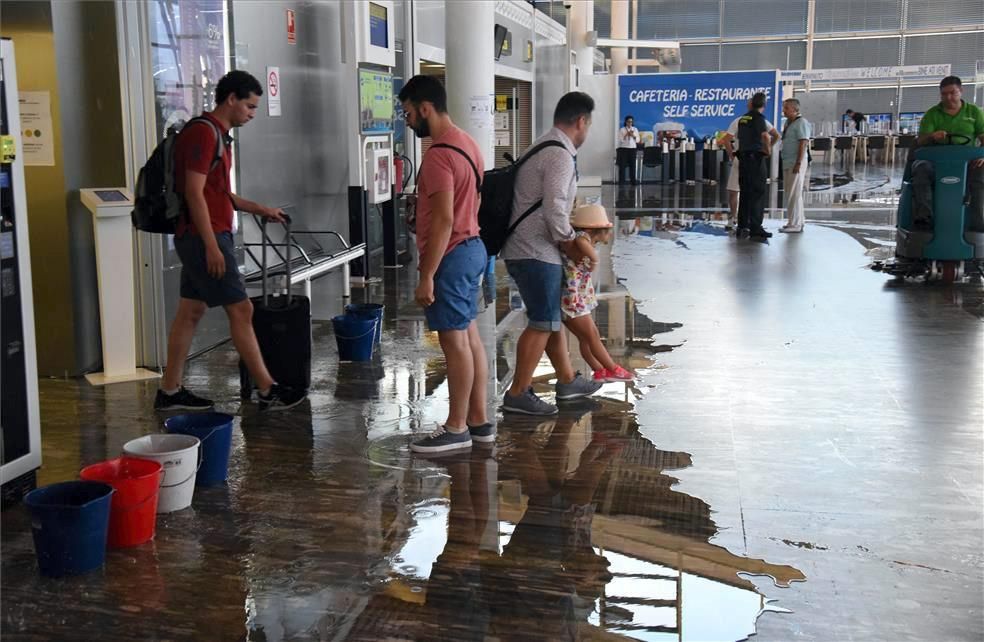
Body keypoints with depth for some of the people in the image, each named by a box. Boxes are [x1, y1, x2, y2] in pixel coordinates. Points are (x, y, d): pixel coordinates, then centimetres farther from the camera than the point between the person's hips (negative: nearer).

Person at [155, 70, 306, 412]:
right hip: (204, 238, -10)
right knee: (241, 310, -6)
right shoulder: (203, 133, -15)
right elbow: (194, 193, -20)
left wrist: (260, 209, 18)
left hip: (201, 238, 10)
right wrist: (212, 246, -22)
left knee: (190, 311, 12)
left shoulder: (216, 134, 17)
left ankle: (169, 391, 18)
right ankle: (268, 391, -1)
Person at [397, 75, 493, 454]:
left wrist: (427, 276, -21)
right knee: (469, 336, 13)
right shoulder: (466, 143, 13)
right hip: (472, 248, 10)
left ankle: (457, 428, 6)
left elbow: (444, 219, -24)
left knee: (454, 341, -3)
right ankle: (478, 420, 20)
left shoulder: (439, 155, -19)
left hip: (452, 255, -10)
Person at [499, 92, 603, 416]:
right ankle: (517, 395, 0)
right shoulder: (561, 156, -16)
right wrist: (570, 243, -8)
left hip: (526, 249, 10)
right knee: (542, 323, -5)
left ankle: (567, 381, 30)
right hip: (535, 253, -10)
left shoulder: (543, 147, 17)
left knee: (553, 317, 18)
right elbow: (554, 210, -22)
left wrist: (566, 238, 18)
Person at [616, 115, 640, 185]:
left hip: (632, 148, 2)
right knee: (622, 165, -5)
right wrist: (626, 135, -15)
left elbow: (638, 140, 5)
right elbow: (620, 140, -7)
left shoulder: (635, 129, 10)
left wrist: (633, 135, -10)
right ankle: (621, 181, -2)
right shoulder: (622, 130, 1)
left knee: (632, 164, 0)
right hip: (623, 148, -2)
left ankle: (633, 180, 3)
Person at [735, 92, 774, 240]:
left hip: (743, 158, 8)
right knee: (758, 193, -5)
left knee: (745, 193, 12)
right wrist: (768, 149, -10)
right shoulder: (758, 117, -11)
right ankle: (755, 229, -8)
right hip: (756, 158, -8)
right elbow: (765, 135, -25)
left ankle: (742, 227, 15)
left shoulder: (743, 118, 14)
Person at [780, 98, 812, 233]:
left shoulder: (801, 123, -12)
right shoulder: (788, 122, 15)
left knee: (794, 193, -7)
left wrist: (798, 163, -23)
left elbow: (803, 144, -18)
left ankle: (795, 224, -4)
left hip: (796, 161, -9)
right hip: (787, 162, 9)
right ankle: (798, 221, 21)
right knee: (790, 193, 13)